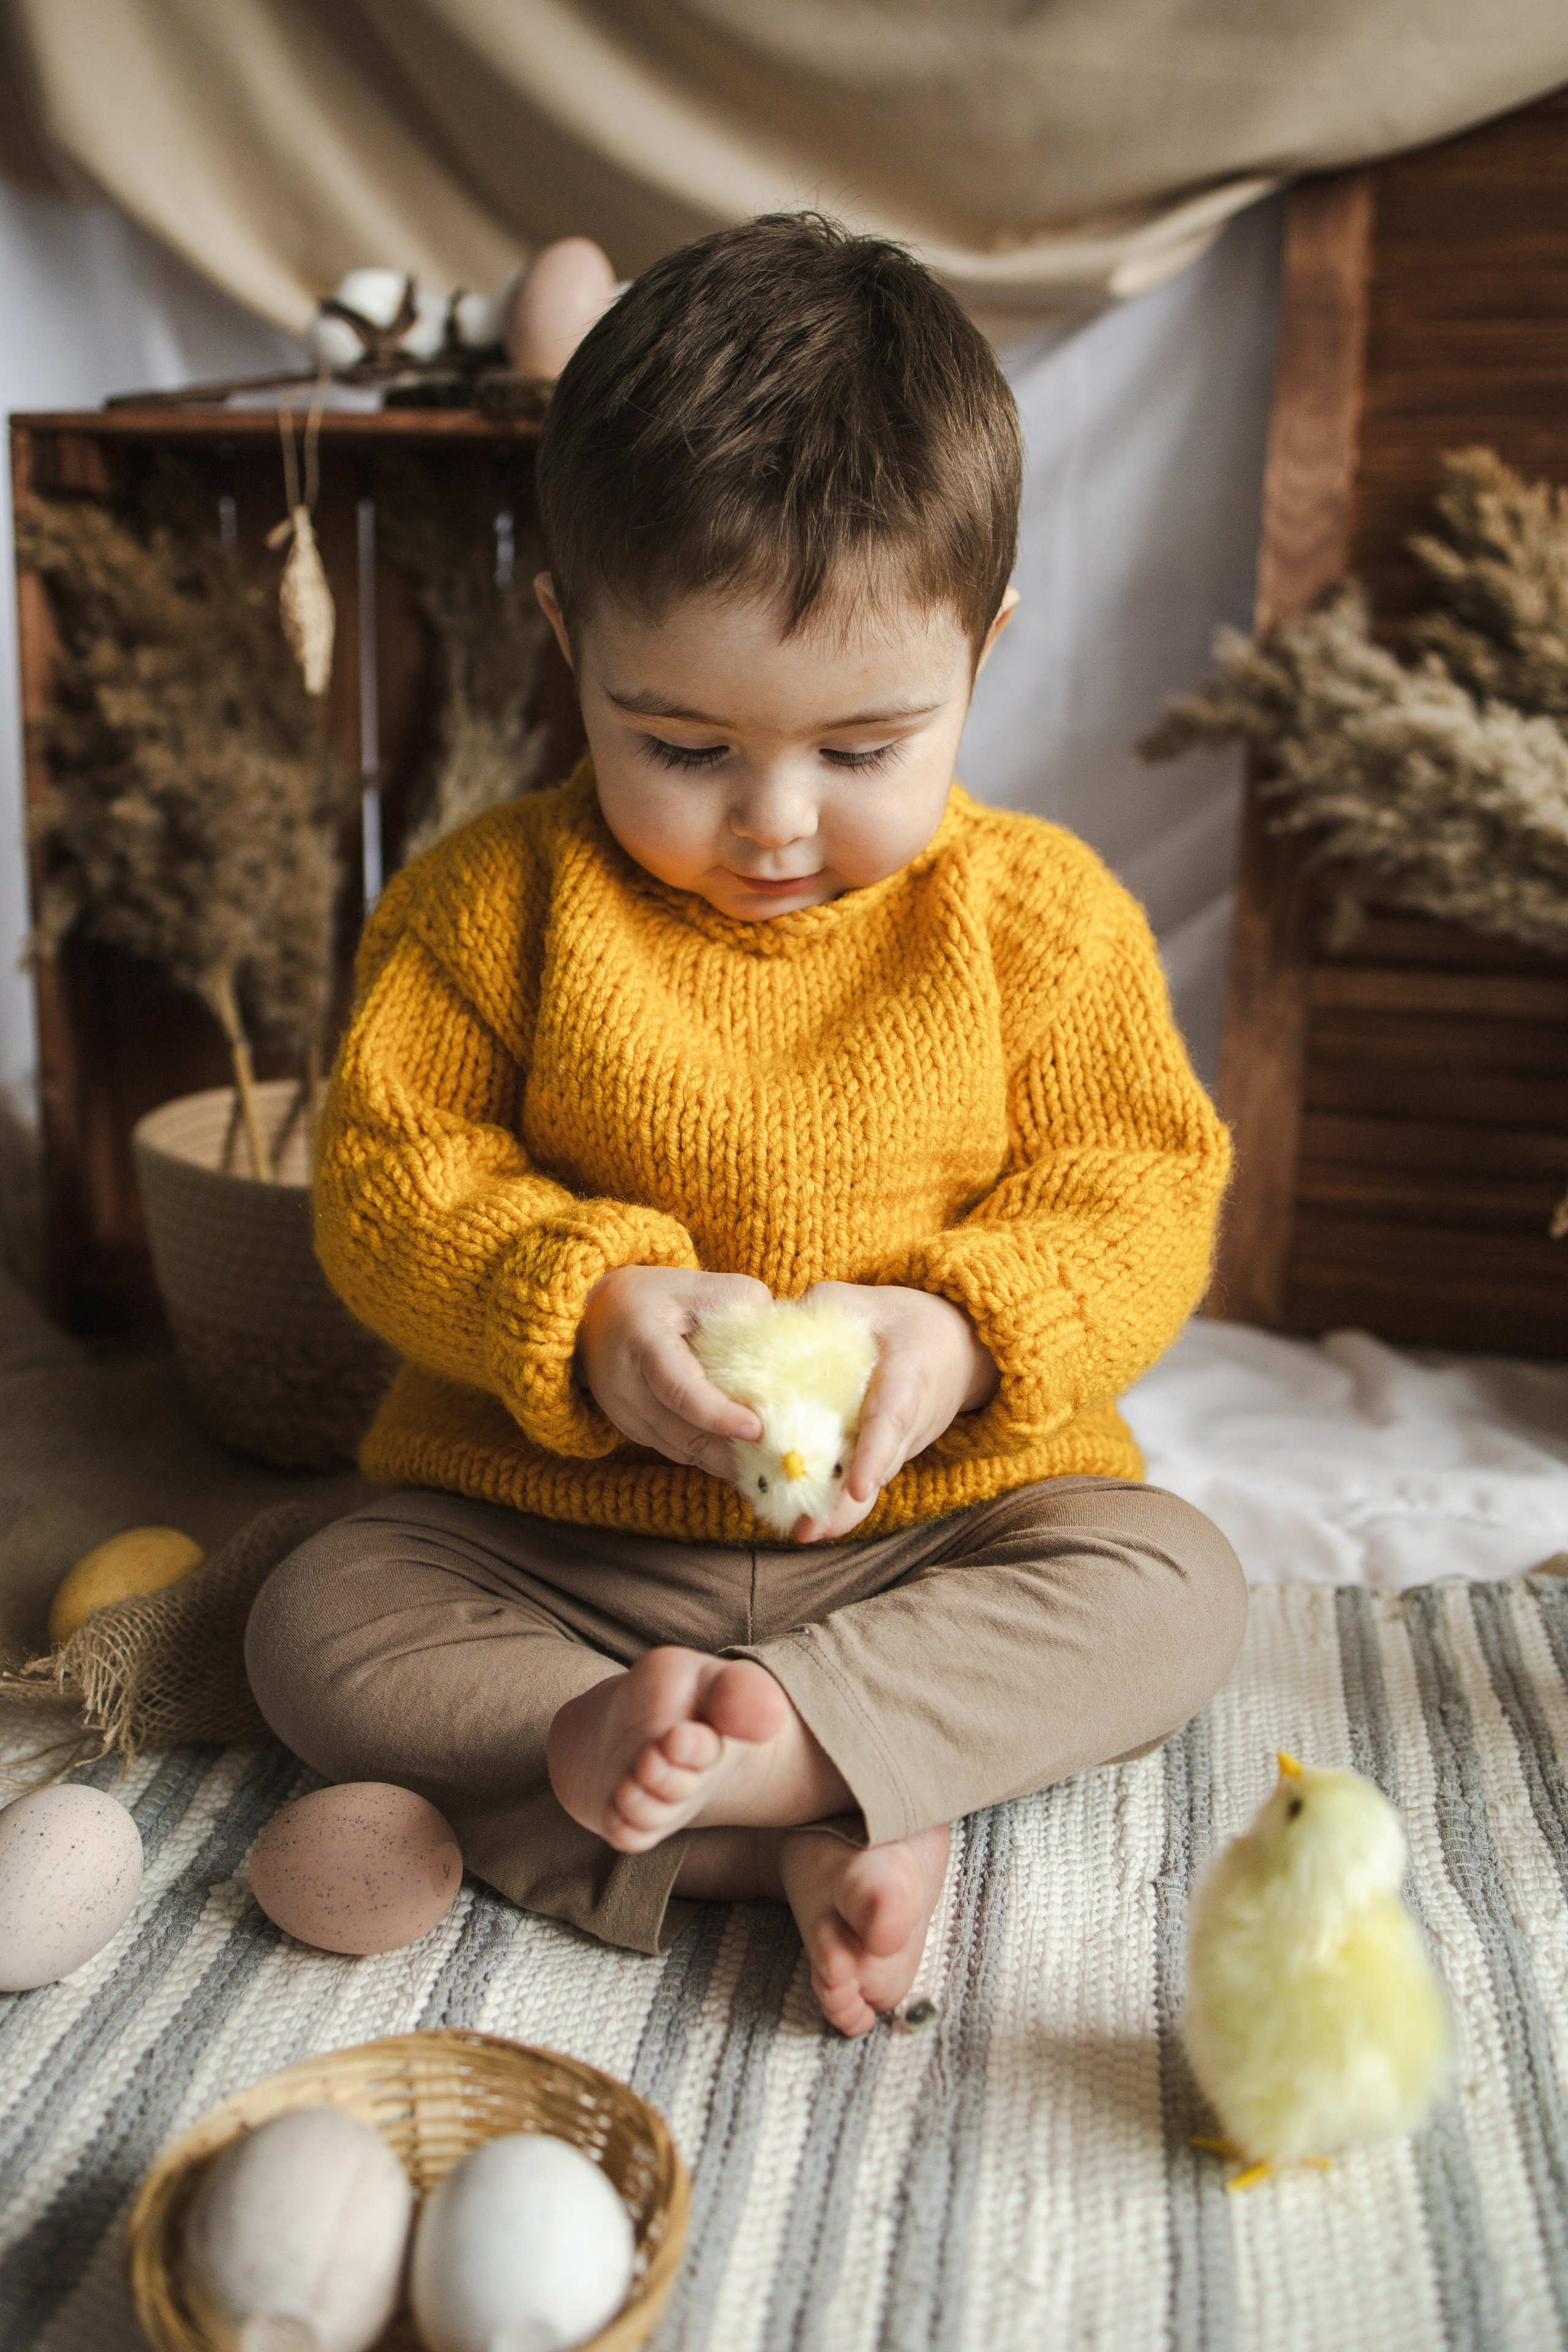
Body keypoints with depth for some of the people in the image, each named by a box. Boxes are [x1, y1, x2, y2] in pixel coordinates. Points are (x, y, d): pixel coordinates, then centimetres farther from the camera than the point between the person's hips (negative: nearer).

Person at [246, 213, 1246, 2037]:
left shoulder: (1040, 913, -6)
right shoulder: (493, 903, -6)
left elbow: (1137, 1197, -4)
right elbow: (389, 1180, -6)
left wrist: (966, 1333, -25)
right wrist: (584, 1309, -25)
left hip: (942, 1514, 0)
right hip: (544, 1524, 1)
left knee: (1175, 1586, -21)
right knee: (318, 1627, -18)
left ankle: (747, 1743, -30)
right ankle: (799, 1841, -28)